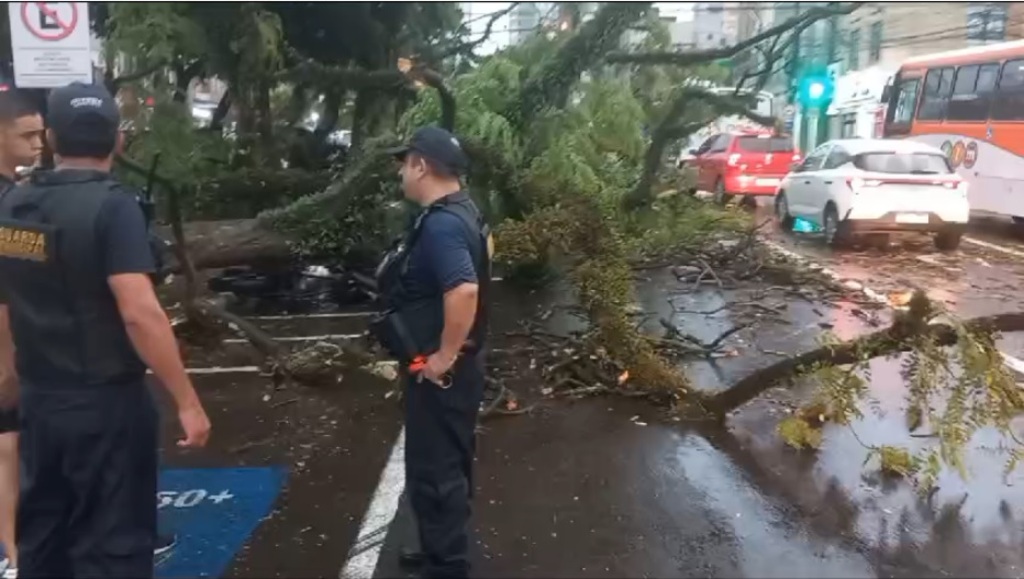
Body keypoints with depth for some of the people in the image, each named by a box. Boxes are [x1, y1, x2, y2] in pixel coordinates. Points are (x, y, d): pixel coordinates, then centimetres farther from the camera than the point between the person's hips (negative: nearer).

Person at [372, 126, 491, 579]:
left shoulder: (440, 224, -25)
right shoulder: (461, 212, 8)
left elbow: (464, 291, -38)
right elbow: (483, 248, 24)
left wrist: (444, 357, -26)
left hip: (439, 370, -10)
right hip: (444, 365, 11)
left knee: (433, 471, 2)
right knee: (447, 464, 22)